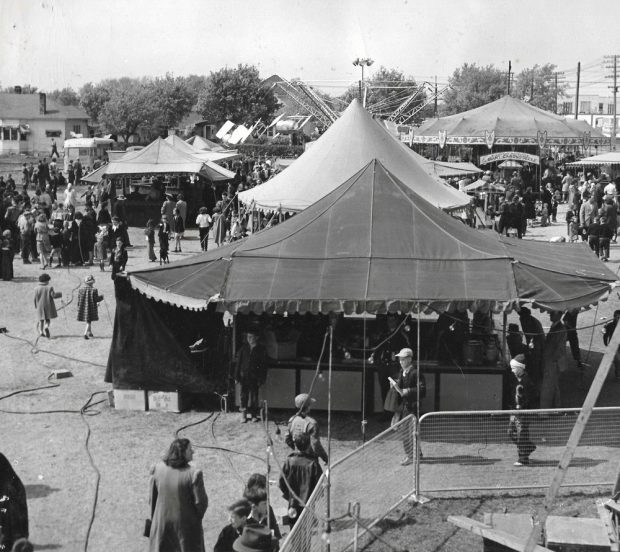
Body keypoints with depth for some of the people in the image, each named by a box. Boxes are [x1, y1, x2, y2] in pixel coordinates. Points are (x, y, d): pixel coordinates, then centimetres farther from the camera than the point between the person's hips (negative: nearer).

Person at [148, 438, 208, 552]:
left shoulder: (158, 469, -11)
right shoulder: (193, 474, -24)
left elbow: (153, 497, -1)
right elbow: (201, 501, -17)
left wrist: (154, 517, 14)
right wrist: (198, 516, 5)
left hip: (162, 522, 4)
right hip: (186, 525, -4)